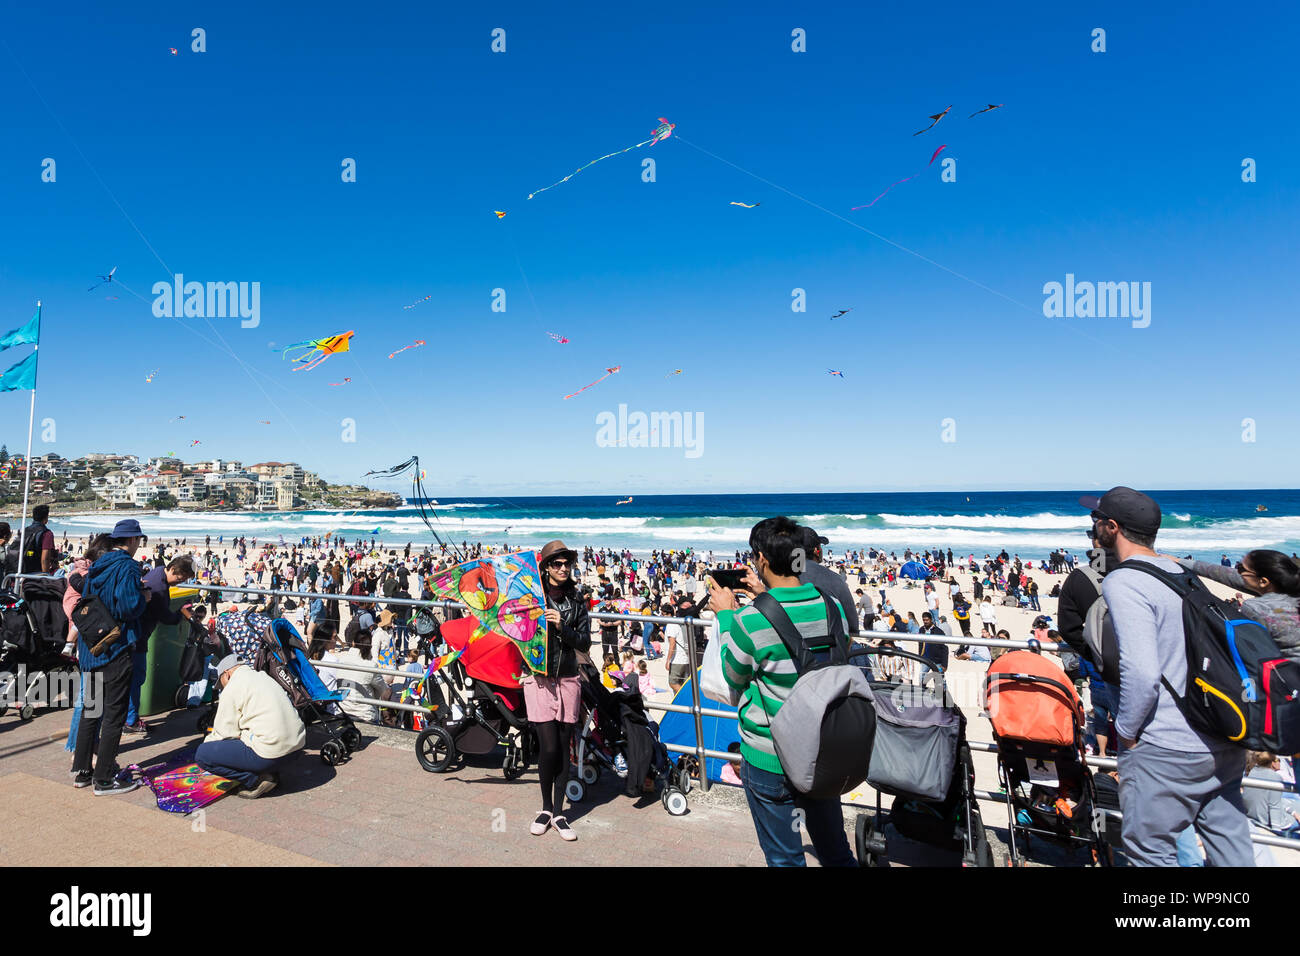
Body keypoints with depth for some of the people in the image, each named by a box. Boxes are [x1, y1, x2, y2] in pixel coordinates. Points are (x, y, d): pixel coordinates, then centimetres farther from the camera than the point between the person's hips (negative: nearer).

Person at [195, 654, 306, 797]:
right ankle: (269, 774, 18)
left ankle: (256, 781, -1)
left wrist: (207, 741, 22)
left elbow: (224, 733, 0)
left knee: (201, 754, 1)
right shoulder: (263, 676, 20)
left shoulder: (231, 689, -3)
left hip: (272, 751, -9)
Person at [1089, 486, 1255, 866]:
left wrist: (1126, 728, -12)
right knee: (1231, 848, 18)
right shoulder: (1180, 572, 10)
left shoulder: (1122, 582, -17)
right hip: (1224, 742, 9)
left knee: (1150, 853, 6)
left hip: (1166, 749, -9)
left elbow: (1142, 673, -26)